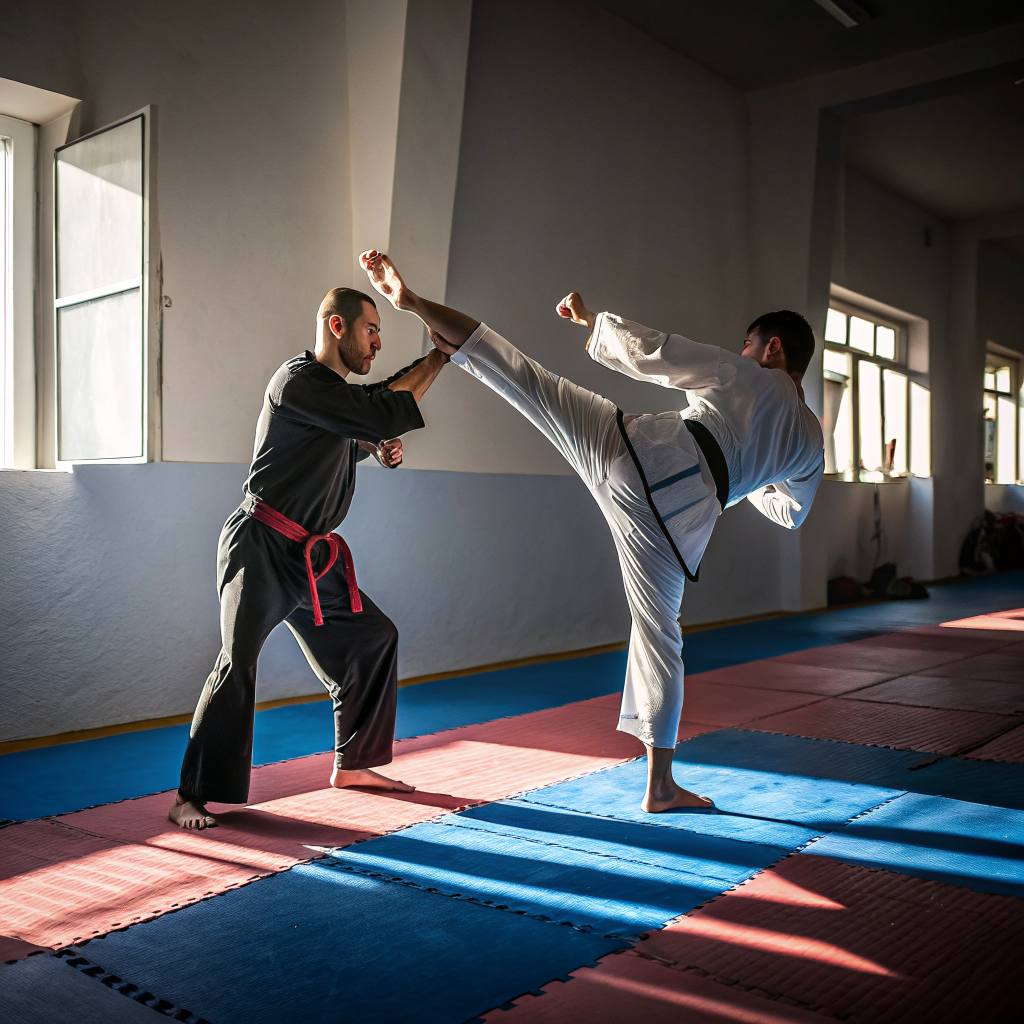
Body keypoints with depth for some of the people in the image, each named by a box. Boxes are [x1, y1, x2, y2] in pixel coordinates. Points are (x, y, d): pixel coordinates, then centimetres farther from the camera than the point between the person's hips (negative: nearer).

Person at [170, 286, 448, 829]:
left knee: (373, 638, 12)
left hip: (309, 555, 10)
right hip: (261, 546, -9)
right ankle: (191, 798, -7)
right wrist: (439, 357, -17)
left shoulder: (335, 390, 13)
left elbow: (352, 437, 29)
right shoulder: (298, 381, -17)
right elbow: (384, 413, -26)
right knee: (238, 660, -17)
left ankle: (352, 764, 25)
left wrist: (378, 450, 5)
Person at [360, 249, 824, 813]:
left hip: (640, 452, -2)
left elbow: (649, 352, 8)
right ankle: (660, 785, 22)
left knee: (526, 379, 5)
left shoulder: (742, 374, 16)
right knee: (658, 631, 14)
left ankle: (413, 301, 4)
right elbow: (789, 512, 42)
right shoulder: (811, 440, 26)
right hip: (684, 512, 3)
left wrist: (590, 317, 23)